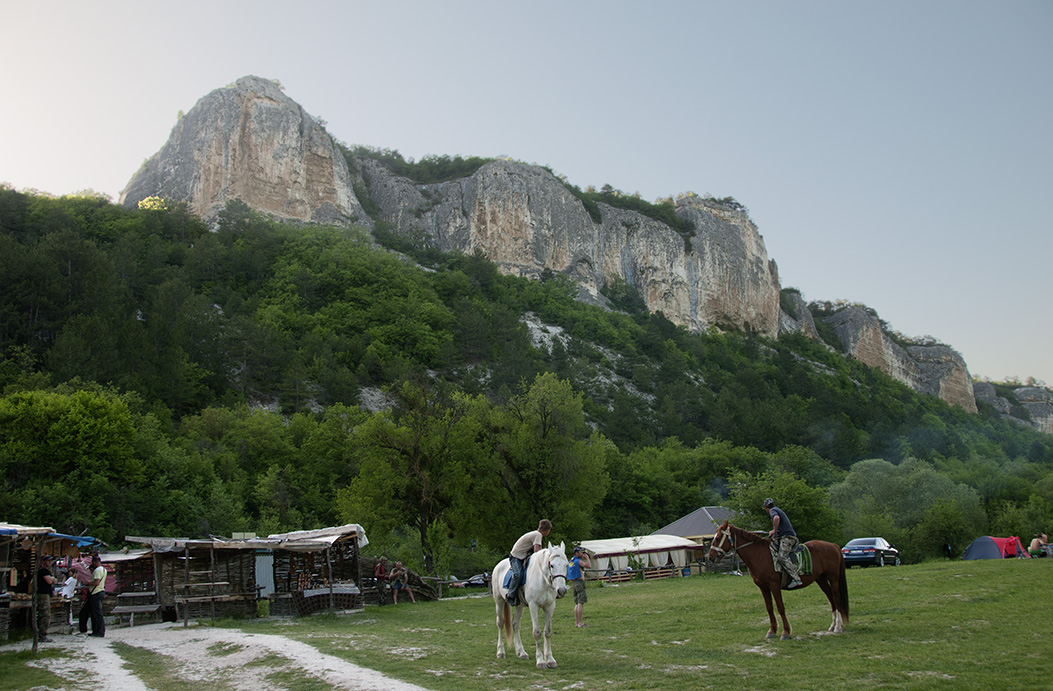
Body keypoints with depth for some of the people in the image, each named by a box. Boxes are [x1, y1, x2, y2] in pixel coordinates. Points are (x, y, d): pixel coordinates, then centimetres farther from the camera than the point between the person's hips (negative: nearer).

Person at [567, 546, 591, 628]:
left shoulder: (571, 560, 14)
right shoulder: (578, 561, -12)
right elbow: (589, 566, -19)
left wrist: (583, 558, 20)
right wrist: (587, 558, -6)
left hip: (573, 583, 9)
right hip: (579, 582, -9)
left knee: (577, 603, 13)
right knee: (581, 603, -9)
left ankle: (576, 622, 12)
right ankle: (580, 623, -12)